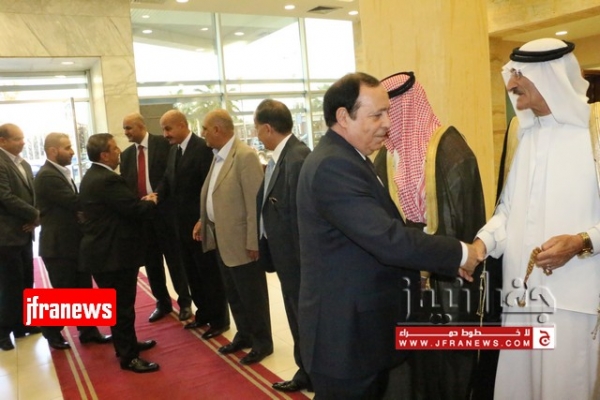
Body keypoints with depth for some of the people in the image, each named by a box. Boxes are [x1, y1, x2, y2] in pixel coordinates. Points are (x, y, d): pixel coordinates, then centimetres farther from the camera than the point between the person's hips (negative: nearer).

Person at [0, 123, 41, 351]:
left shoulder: (24, 164, 13)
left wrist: (34, 218, -4)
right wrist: (35, 215, -14)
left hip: (24, 233, 8)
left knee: (25, 282, 14)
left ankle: (22, 324, 28)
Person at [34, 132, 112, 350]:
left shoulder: (61, 173, 13)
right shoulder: (47, 176, -19)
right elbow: (75, 201, -24)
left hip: (73, 242, 9)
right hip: (58, 245, -9)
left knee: (83, 289, 13)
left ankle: (88, 331, 24)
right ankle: (52, 332, 27)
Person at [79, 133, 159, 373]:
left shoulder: (93, 176, 11)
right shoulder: (108, 180, -23)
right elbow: (138, 210, -24)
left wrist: (142, 202, 0)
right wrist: (150, 202, -4)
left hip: (103, 250, 11)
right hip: (113, 253, -11)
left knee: (118, 303, 21)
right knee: (122, 305, 0)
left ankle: (126, 344, 36)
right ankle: (128, 357, 11)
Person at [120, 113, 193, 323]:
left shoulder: (163, 144, -4)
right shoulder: (126, 155, 12)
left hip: (164, 209, -5)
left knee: (174, 258, 3)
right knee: (151, 261, 11)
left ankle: (184, 302, 16)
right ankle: (162, 303, 25)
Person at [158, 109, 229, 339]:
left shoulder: (203, 148, -16)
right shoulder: (173, 150, 11)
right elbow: (168, 181, 13)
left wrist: (204, 220, -21)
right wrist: (156, 196, -7)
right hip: (182, 223, 8)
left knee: (210, 272, 4)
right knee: (192, 272, 17)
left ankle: (219, 319, 19)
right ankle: (203, 313, 32)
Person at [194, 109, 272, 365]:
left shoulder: (245, 156, -19)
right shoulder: (218, 156, 10)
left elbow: (255, 201, -21)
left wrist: (253, 242, -21)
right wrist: (204, 221, 11)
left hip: (241, 240, -9)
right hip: (220, 237, 9)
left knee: (252, 294, 6)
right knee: (233, 293, 19)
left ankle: (262, 342, 23)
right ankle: (244, 335, 36)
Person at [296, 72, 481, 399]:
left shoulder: (347, 160, 11)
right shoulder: (333, 166, -23)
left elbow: (380, 233, 13)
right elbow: (388, 239, -29)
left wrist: (446, 259, 6)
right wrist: (459, 254, -16)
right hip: (346, 336, -10)